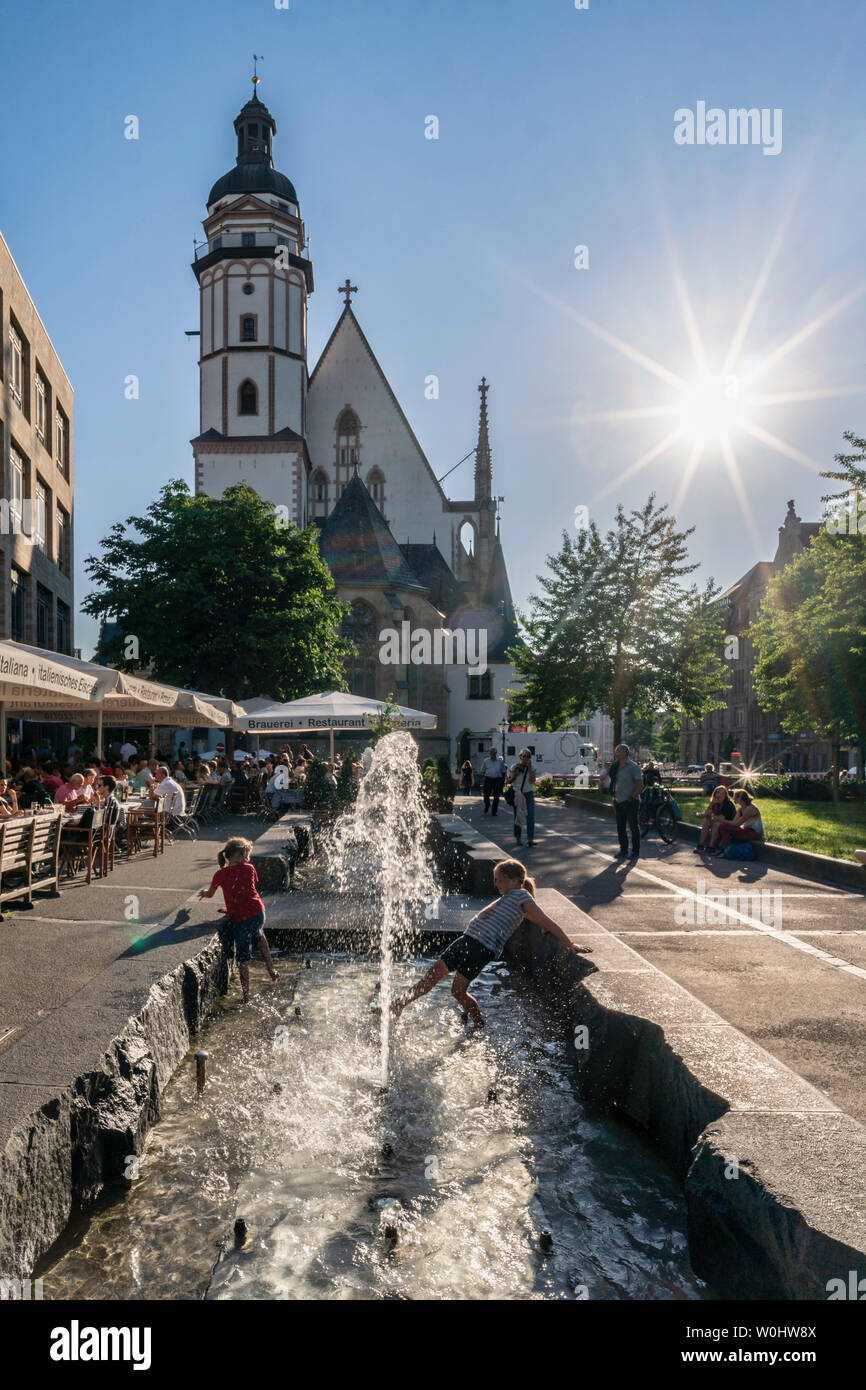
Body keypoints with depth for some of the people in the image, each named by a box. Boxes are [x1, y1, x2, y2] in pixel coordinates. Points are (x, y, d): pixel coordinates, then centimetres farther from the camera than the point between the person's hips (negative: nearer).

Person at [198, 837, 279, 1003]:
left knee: (243, 958, 5)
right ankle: (271, 970, 40)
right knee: (259, 936, 36)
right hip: (258, 912, 3)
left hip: (239, 919, -3)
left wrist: (204, 892, 38)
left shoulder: (221, 874, -6)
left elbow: (210, 894, 12)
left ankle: (246, 997, 7)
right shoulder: (249, 869, -1)